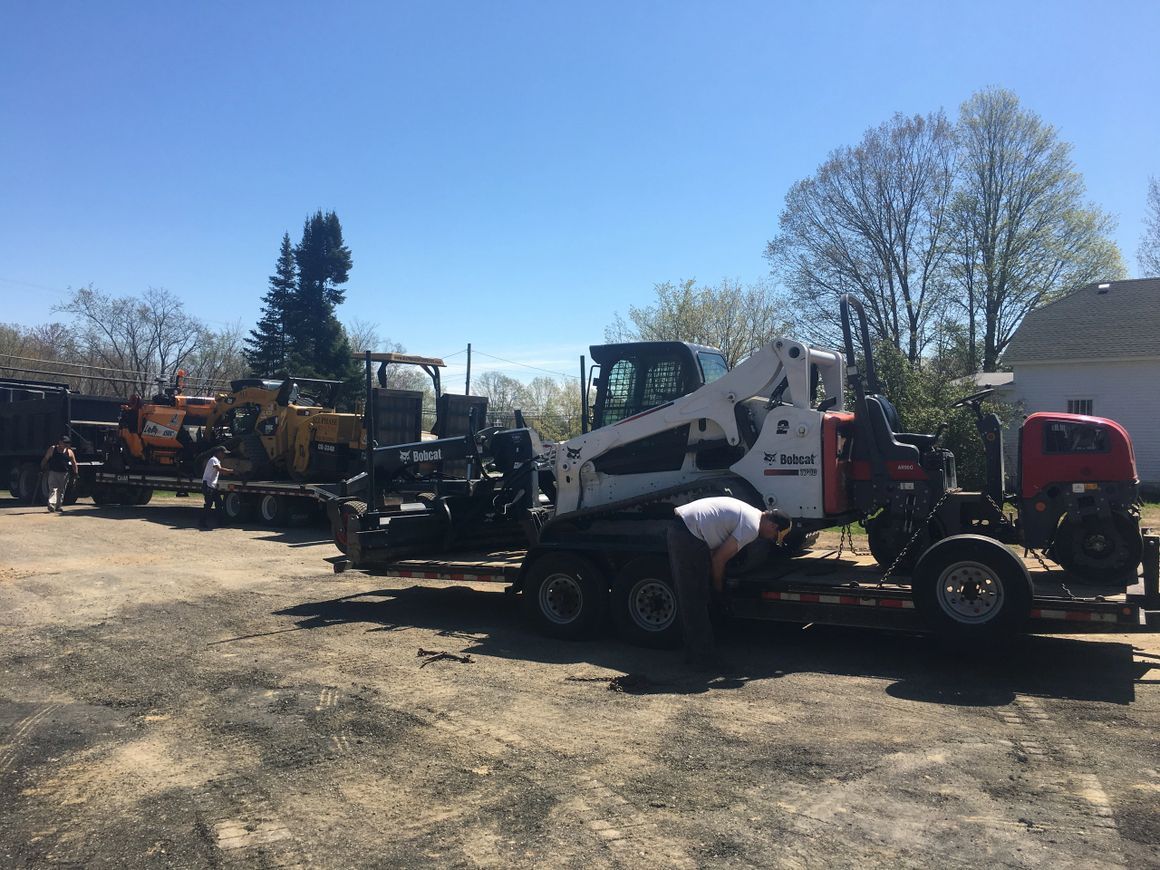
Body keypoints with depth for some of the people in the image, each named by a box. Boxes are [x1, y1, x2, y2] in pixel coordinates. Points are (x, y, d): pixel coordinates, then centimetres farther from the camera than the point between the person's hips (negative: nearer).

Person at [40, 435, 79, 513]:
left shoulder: (69, 452, 3)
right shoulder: (52, 449, -1)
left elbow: (74, 463, 7)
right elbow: (45, 459, 6)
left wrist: (75, 473, 3)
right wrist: (42, 469, 2)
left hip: (64, 474, 3)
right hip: (53, 472, -2)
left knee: (61, 491, 9)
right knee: (53, 489, -12)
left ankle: (59, 507, 19)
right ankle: (51, 506, -20)